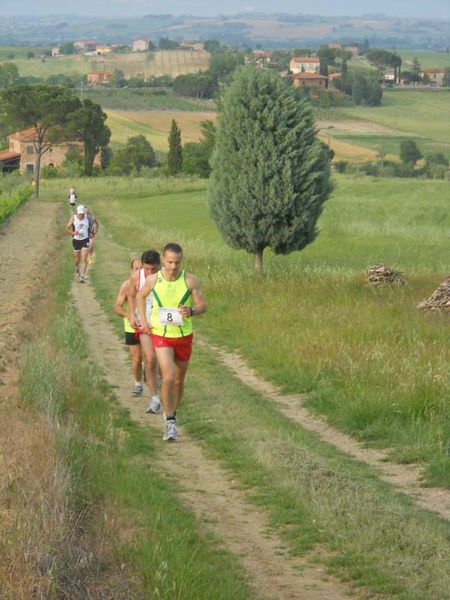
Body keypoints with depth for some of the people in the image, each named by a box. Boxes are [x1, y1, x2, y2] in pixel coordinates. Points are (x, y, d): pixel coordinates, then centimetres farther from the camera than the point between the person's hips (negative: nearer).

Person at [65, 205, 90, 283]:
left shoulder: (87, 217, -6)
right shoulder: (73, 218, -11)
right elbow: (67, 229, -9)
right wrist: (73, 232, -27)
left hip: (85, 240, 0)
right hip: (76, 240, 0)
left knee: (84, 259, -11)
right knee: (77, 259, 12)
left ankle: (83, 276, -10)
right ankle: (77, 268, 46)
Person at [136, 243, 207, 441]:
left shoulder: (189, 280, -9)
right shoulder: (153, 280, -7)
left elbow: (203, 306, -5)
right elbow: (140, 296, 14)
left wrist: (191, 311, -27)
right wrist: (143, 320, 3)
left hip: (184, 336, 2)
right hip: (161, 335, -2)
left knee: (179, 380, 14)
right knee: (169, 377, -18)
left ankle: (172, 415, 36)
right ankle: (169, 422, -8)